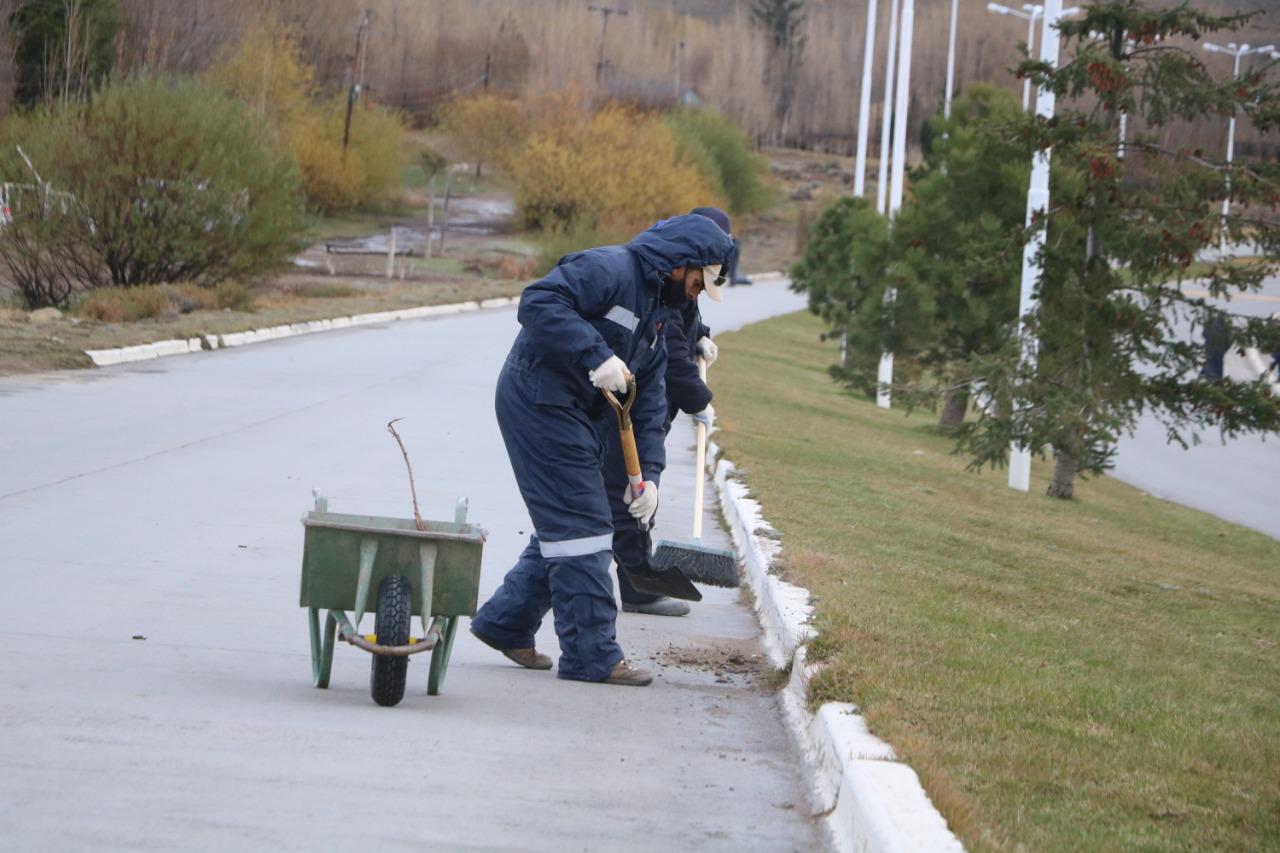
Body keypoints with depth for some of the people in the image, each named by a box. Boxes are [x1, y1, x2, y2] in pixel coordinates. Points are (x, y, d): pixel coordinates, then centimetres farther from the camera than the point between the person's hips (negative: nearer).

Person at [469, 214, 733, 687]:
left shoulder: (656, 311, 16)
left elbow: (648, 400, 14)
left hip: (580, 413, 10)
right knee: (581, 523, -9)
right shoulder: (607, 270, -15)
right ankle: (592, 655, -6)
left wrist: (648, 473, 5)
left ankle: (505, 622, 26)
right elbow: (538, 302, -29)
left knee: (565, 524, 14)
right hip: (540, 398, -10)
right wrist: (596, 355, -33)